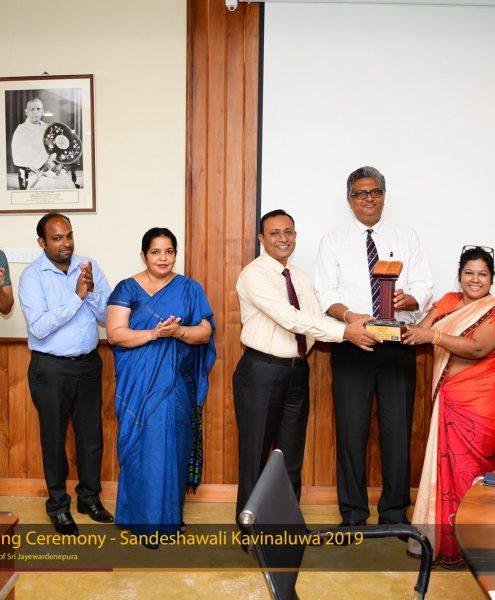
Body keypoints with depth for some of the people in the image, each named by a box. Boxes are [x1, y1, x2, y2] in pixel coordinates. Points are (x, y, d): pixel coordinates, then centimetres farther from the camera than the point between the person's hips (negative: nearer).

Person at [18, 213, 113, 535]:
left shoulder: (89, 267, -1)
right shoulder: (32, 275, -10)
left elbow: (109, 317, -3)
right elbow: (39, 327, -21)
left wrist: (92, 290, -21)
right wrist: (77, 296, -24)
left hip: (88, 363, 3)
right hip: (51, 367, -3)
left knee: (91, 433, 13)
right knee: (54, 436, 11)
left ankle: (90, 496, 34)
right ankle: (58, 504, 30)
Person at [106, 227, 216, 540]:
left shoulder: (190, 288, 5)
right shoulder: (127, 288, 0)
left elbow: (205, 332, 0)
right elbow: (115, 333, -8)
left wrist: (178, 331, -19)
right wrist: (154, 333, -21)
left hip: (177, 384, 2)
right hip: (139, 385, -1)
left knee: (173, 447, 8)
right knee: (142, 448, 3)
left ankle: (170, 516, 25)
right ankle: (144, 517, 20)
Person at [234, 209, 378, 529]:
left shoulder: (300, 276, 11)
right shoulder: (254, 274, -14)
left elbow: (317, 317, -2)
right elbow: (291, 319, -24)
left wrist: (352, 326, -21)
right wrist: (346, 331, -27)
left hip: (297, 371, 7)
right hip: (262, 372, -7)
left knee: (292, 453, 17)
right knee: (256, 452, 7)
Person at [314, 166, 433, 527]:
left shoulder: (407, 237, 11)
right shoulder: (334, 241, 8)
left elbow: (424, 288, 3)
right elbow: (325, 294, -1)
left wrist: (407, 299, -20)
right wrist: (349, 316, -21)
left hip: (398, 346, 1)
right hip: (351, 345, -1)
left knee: (398, 430, 4)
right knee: (351, 431, 4)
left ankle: (395, 514, 21)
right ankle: (353, 515, 19)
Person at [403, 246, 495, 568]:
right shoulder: (448, 302, 10)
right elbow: (422, 330, -1)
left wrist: (433, 336, -27)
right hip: (448, 399, 4)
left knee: (467, 469, 3)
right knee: (447, 466, 10)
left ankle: (463, 545, 16)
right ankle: (441, 536, 24)